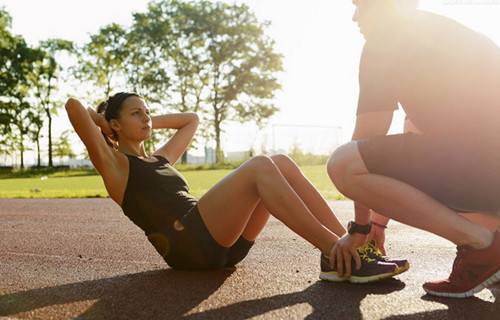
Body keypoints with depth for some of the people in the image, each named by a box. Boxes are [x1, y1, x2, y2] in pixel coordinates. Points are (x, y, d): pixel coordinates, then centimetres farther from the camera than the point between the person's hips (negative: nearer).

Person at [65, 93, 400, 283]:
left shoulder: (160, 158, 30)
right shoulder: (113, 164, 9)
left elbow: (192, 119, 43)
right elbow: (73, 105, -2)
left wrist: (151, 122, 36)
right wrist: (102, 122, 16)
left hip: (221, 244, 8)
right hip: (185, 244, -8)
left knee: (282, 163, -9)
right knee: (259, 167, -25)